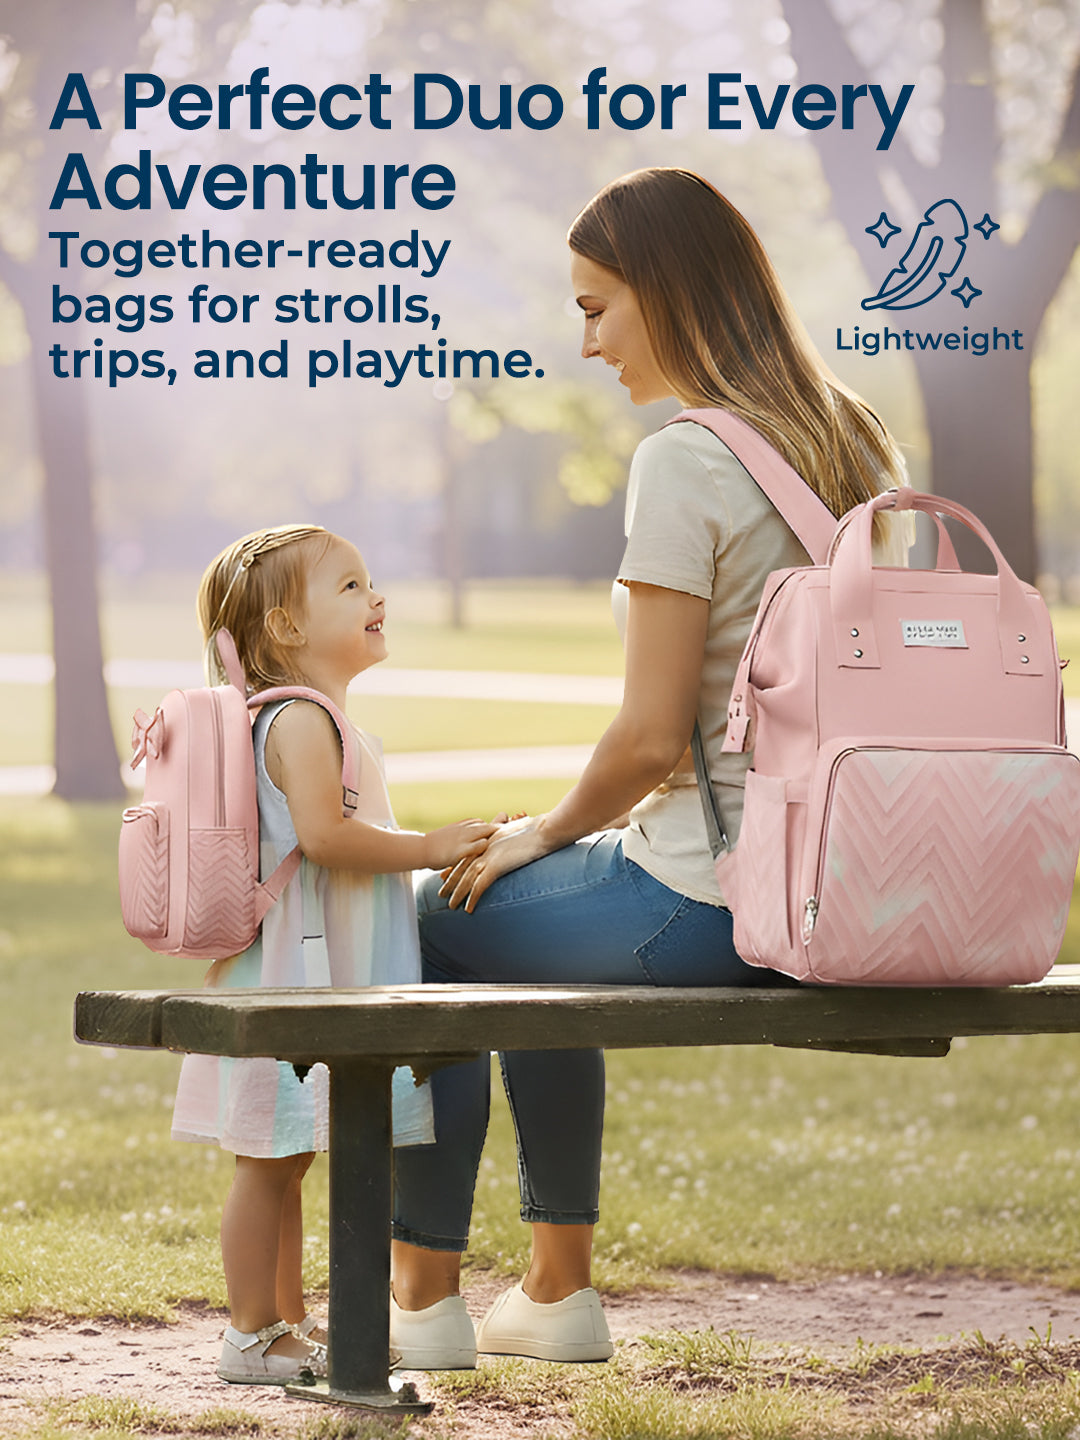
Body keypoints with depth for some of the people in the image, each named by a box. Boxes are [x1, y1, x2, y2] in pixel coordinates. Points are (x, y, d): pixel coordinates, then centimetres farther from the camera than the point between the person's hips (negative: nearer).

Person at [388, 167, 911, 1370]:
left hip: (708, 906, -8)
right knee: (537, 923, 32)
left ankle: (423, 1296, 21)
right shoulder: (855, 446, 7)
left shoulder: (684, 463, -18)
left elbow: (649, 739, -20)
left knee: (433, 925, 16)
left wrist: (545, 832, -1)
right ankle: (557, 1292, 35)